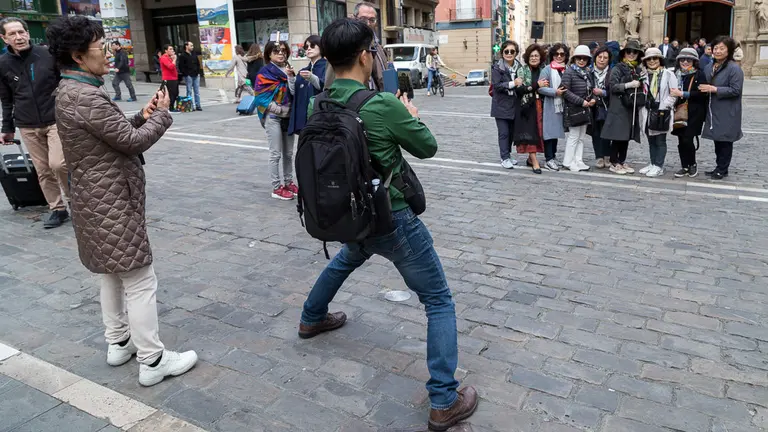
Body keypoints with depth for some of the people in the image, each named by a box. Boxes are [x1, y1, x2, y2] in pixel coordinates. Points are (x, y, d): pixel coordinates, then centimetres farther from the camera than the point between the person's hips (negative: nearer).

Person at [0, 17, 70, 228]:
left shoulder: (48, 55, -5)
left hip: (56, 120, -3)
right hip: (27, 126, 3)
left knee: (58, 163, -16)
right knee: (43, 171, 4)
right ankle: (57, 209, 16)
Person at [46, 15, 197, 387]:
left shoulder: (70, 91, 11)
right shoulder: (86, 96, -22)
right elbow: (133, 141, -19)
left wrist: (142, 116, 1)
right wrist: (162, 114, -4)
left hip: (97, 198, 11)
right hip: (112, 202, -11)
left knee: (112, 273, 21)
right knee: (140, 281, -3)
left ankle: (118, 342, 35)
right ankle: (152, 361, 6)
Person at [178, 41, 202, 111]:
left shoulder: (194, 54, 16)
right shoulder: (182, 56, -4)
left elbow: (198, 63, 21)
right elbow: (181, 67, -8)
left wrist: (198, 72, 10)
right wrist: (186, 74, -12)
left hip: (196, 75, 6)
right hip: (188, 76, -6)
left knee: (197, 92, 6)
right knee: (189, 91, -3)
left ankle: (198, 106, 10)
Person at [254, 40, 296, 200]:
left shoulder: (288, 70, 11)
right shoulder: (265, 73, -5)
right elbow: (262, 98, -10)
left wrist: (290, 77, -13)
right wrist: (279, 109, -14)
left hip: (288, 116, 6)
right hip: (273, 118, -5)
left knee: (288, 153, 12)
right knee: (276, 153, -4)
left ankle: (288, 182, 23)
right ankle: (276, 188, 2)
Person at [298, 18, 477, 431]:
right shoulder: (385, 105, -22)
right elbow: (428, 147, -7)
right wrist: (412, 116, 11)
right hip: (393, 219, -6)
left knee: (347, 258, 40)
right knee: (439, 302, 5)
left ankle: (312, 318, 58)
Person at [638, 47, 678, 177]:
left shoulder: (668, 74, -3)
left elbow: (673, 94, -8)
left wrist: (662, 108, -14)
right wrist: (642, 103, -1)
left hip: (662, 113, -5)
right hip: (647, 112, 5)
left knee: (660, 141, 0)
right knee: (651, 140, 12)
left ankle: (659, 167, 4)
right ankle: (652, 164, 22)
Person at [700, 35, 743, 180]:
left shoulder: (734, 68, -11)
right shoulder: (710, 68, 13)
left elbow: (735, 90, -18)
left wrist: (714, 89, -21)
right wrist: (704, 89, 7)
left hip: (727, 114, -7)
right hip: (714, 111, 7)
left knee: (725, 140, 0)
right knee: (717, 139, 12)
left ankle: (722, 169, 10)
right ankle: (720, 167, 23)